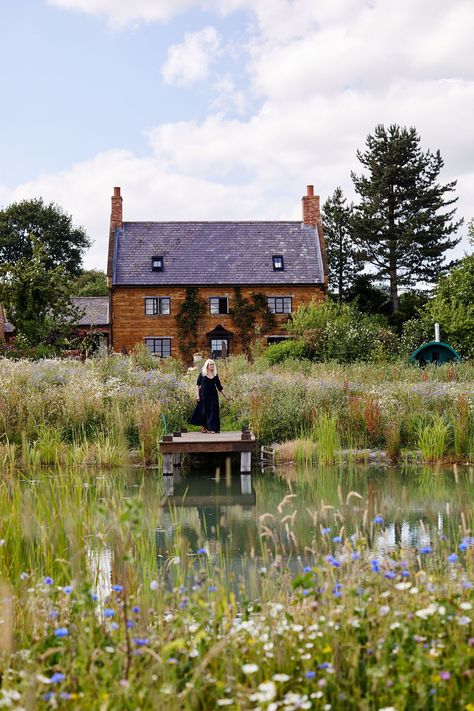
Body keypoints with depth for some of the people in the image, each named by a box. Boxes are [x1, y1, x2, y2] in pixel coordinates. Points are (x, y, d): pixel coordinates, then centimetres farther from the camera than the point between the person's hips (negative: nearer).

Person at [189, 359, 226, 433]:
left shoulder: (215, 375, 8)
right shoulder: (202, 373, 0)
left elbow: (219, 386, 12)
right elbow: (197, 384, 0)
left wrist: (224, 395, 11)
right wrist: (197, 395, -9)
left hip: (213, 395, 2)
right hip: (203, 395, -2)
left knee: (212, 411, -2)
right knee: (203, 411, 2)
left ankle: (211, 429, 2)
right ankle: (203, 427, 21)